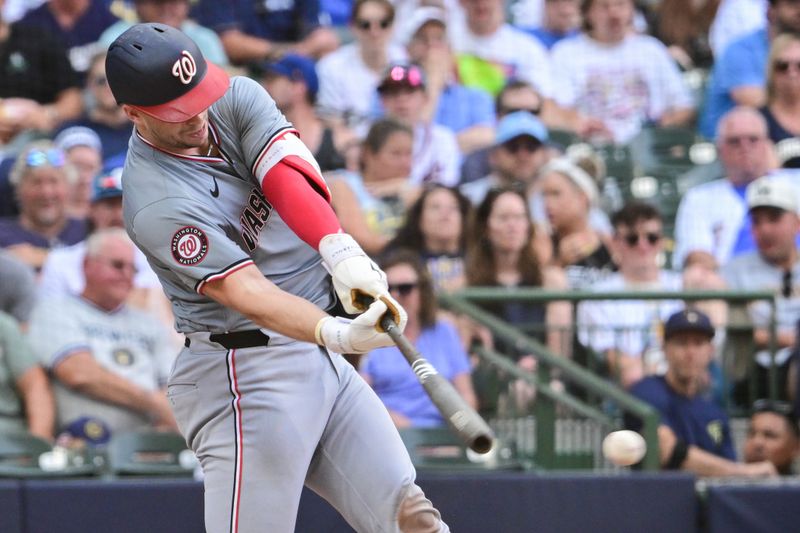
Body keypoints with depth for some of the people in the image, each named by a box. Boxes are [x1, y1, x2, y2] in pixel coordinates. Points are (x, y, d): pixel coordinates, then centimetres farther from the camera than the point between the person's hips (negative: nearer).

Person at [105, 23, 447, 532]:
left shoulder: (237, 98, 1)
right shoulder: (158, 203, -20)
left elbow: (288, 176, -15)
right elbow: (242, 289, -29)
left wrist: (341, 252, -34)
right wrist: (334, 333, -45)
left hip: (318, 357, 8)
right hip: (246, 371, -8)